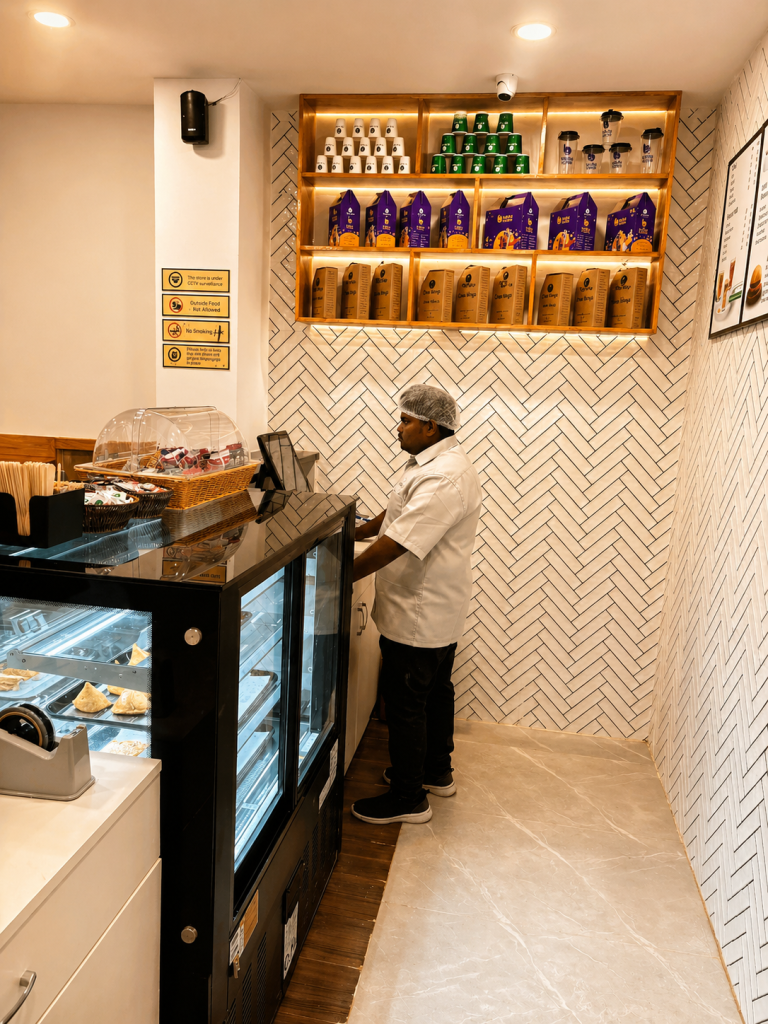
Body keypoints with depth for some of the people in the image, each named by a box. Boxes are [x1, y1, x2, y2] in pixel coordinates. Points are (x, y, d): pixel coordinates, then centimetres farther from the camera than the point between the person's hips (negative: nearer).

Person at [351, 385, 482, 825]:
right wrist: (353, 533, 11)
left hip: (418, 615, -11)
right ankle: (437, 771, 40)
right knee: (435, 690, 22)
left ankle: (409, 798, 18)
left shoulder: (443, 479, -27)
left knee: (406, 703, 2)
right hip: (439, 609, 11)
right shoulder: (440, 460, 9)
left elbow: (395, 544, -31)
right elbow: (398, 515, 18)